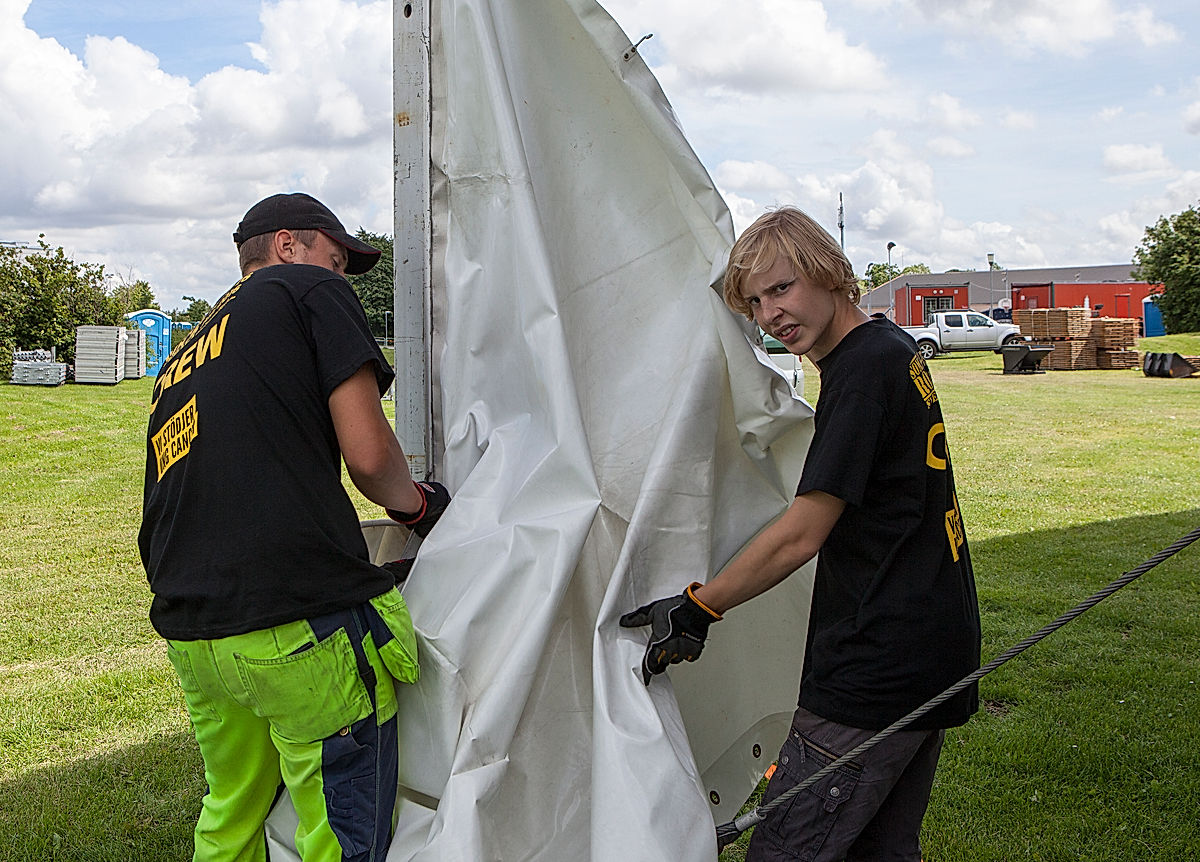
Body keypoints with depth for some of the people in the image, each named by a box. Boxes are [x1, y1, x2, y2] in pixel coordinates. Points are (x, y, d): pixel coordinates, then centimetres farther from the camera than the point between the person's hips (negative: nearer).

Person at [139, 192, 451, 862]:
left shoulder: (179, 363, 24)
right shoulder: (310, 290, 4)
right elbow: (368, 452, -7)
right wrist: (417, 504, 14)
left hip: (190, 634, 8)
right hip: (304, 629, -8)